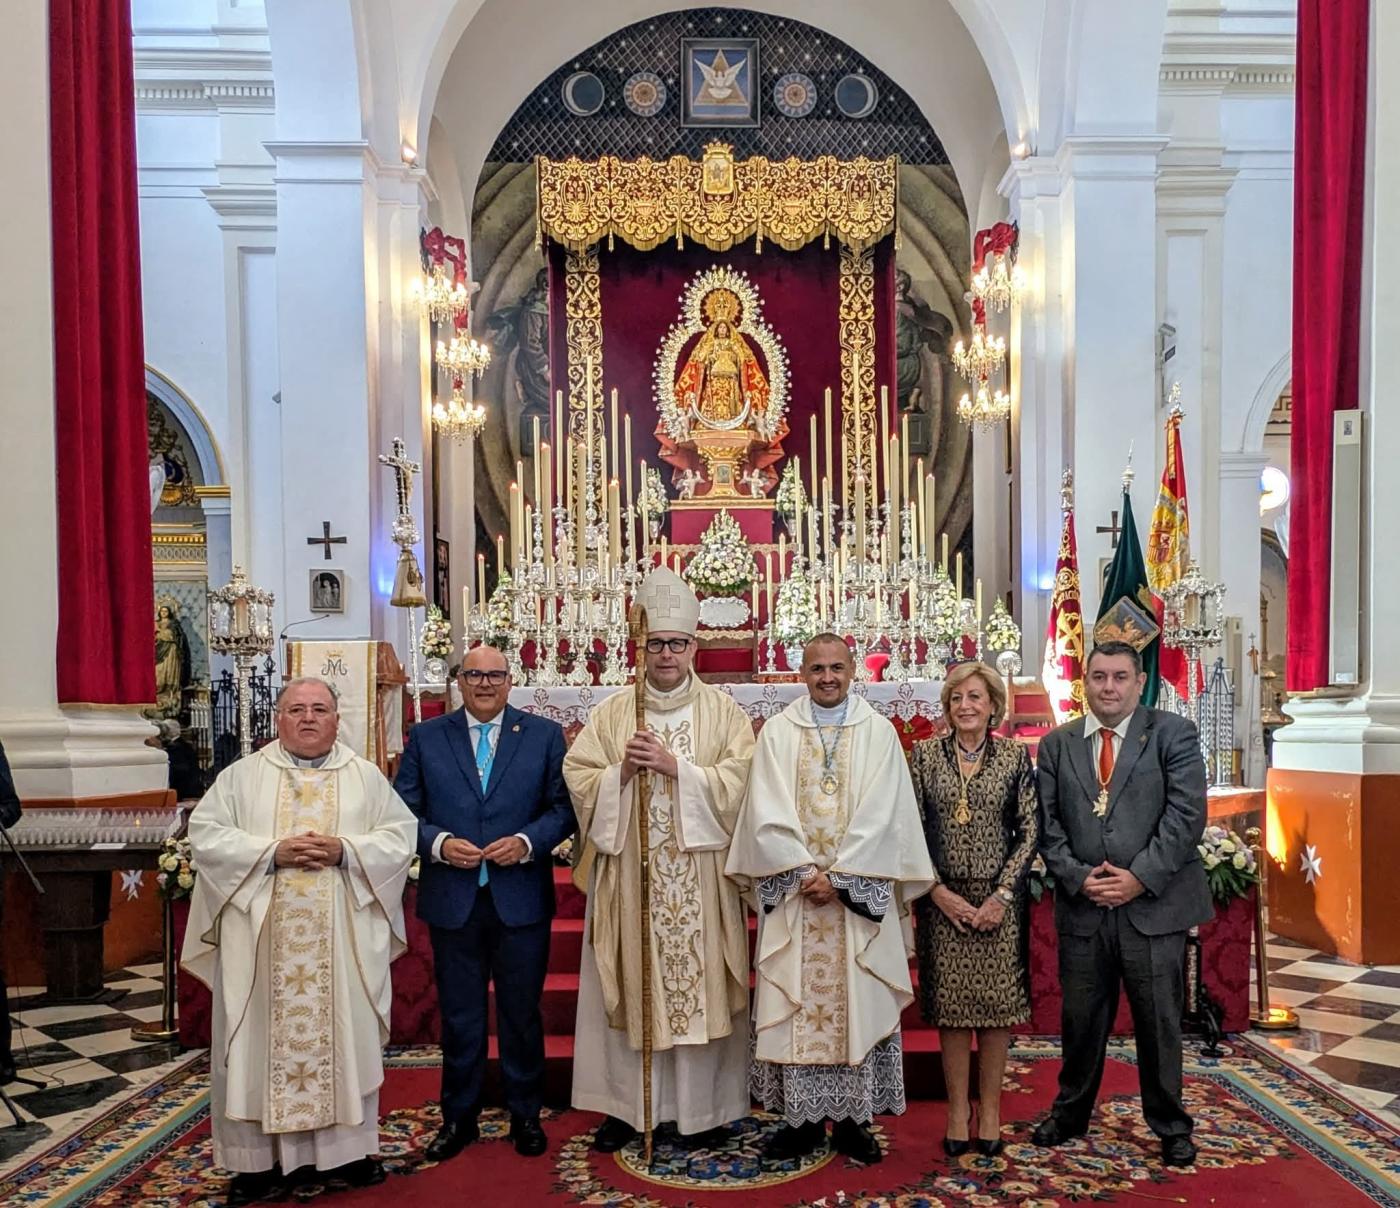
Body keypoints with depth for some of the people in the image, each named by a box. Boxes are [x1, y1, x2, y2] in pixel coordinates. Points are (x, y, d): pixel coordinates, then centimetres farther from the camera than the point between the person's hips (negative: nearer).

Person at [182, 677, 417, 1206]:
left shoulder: (366, 777, 6)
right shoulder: (242, 776, 4)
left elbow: (401, 836, 1)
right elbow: (206, 834, -4)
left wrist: (345, 850, -14)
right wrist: (272, 852, -16)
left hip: (343, 939, 1)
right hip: (261, 937, 0)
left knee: (347, 1036, 7)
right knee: (260, 1040, 4)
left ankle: (350, 1146, 21)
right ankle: (257, 1157, 17)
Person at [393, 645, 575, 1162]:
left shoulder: (545, 735, 2)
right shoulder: (425, 737, 4)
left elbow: (564, 806, 0)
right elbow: (404, 810, 2)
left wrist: (528, 842, -15)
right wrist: (438, 843, -14)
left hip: (521, 899, 0)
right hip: (452, 899, 1)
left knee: (522, 1013, 11)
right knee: (459, 1016, 12)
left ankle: (525, 1115, 28)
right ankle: (458, 1118, 29)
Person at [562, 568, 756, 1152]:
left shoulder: (721, 710, 3)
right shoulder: (614, 710, 6)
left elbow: (739, 780, -8)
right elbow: (578, 777, 2)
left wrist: (676, 767, -16)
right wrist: (622, 771, -15)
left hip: (700, 874, -1)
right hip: (629, 874, 1)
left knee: (699, 980, 4)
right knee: (629, 986, 7)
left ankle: (700, 1105, 18)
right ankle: (625, 1104, 20)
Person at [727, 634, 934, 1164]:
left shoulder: (878, 731, 2)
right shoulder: (777, 731, 4)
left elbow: (881, 815, -5)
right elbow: (767, 812, -2)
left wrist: (837, 877, -11)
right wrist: (807, 871, -11)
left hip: (859, 895, -1)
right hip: (793, 891, 1)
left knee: (857, 1003, 3)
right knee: (793, 1004, 3)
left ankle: (852, 1120, 16)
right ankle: (801, 1118, 15)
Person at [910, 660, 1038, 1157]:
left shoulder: (1015, 755, 1)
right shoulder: (925, 754, 1)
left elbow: (1029, 832, -1)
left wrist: (1001, 896, -8)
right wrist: (940, 892, -8)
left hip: (998, 899, 0)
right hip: (942, 899, 0)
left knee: (997, 1004, 6)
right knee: (951, 1006, 5)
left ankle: (990, 1110, 19)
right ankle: (957, 1110, 17)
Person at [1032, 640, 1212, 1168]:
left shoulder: (1173, 733, -1)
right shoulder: (1057, 744, 8)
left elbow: (1187, 814, -9)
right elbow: (1048, 824, 5)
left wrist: (1140, 877, -15)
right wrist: (1077, 877, -9)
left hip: (1154, 904, -2)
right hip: (1082, 906, 2)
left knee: (1159, 1023, 9)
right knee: (1081, 1020, 13)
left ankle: (1169, 1125, 29)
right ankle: (1070, 1112, 32)